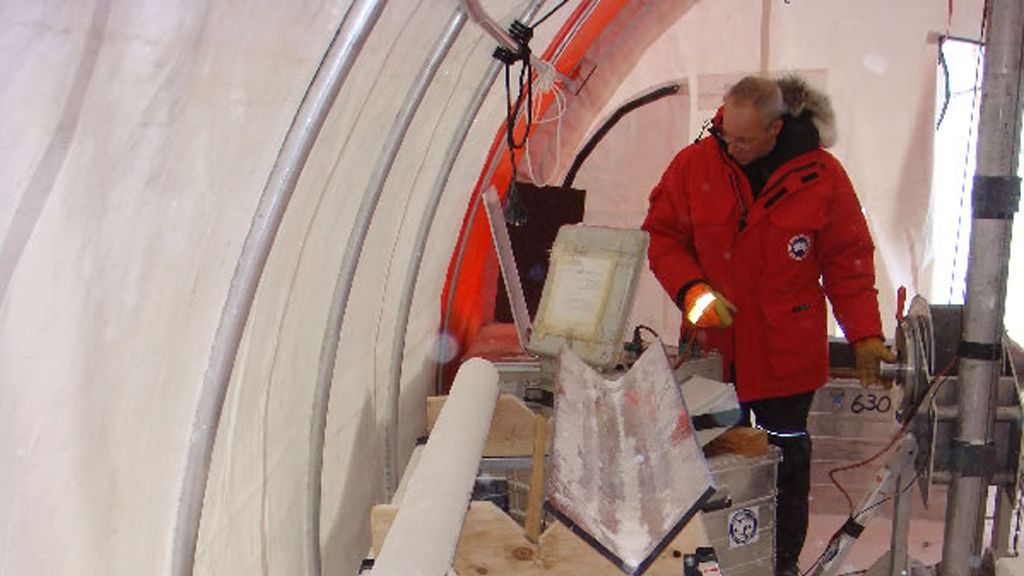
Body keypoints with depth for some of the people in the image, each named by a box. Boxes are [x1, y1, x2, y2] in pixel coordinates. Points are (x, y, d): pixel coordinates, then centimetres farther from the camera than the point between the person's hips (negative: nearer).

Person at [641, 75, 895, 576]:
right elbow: (660, 235, 3)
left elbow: (848, 262, -1)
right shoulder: (695, 164, -4)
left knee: (786, 455, 11)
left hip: (786, 352, -1)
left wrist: (865, 334, -5)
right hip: (713, 346, 1)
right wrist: (691, 289, -12)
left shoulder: (822, 176, -7)